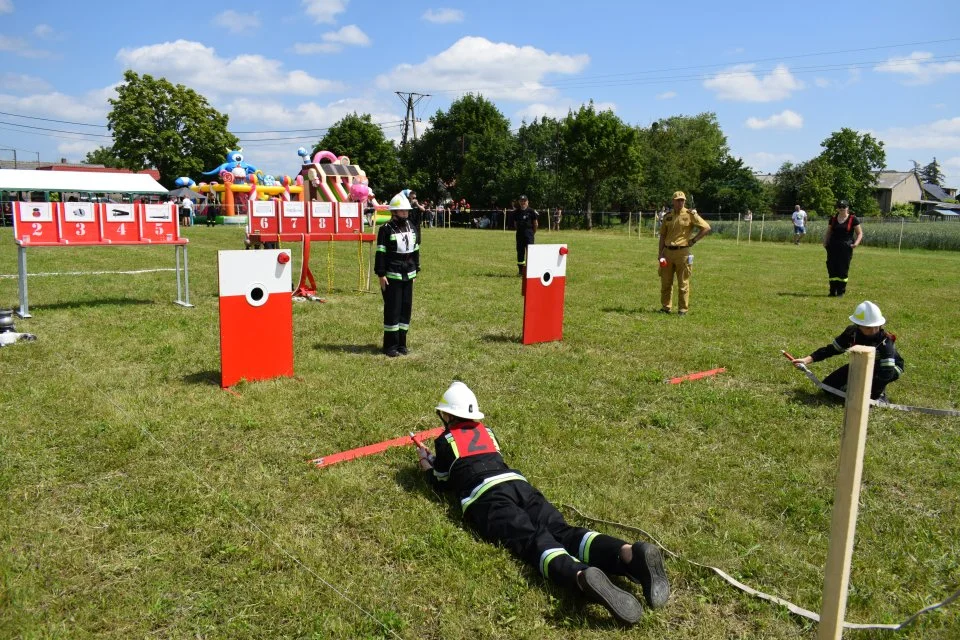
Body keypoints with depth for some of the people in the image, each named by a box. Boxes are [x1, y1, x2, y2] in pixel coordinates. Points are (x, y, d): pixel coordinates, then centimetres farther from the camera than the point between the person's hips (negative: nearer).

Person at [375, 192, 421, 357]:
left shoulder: (413, 228, 11)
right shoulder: (386, 229, -8)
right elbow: (380, 253, -10)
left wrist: (415, 271, 16)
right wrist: (381, 275, -14)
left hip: (408, 275, 6)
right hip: (392, 276, -6)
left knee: (406, 308, 8)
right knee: (392, 309, -3)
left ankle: (401, 343, 18)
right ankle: (390, 346, 5)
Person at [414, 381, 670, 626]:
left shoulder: (445, 440, 16)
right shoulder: (485, 431, 33)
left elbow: (440, 482, 28)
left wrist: (425, 461, 47)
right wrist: (437, 458, 60)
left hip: (485, 495, -5)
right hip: (517, 482, 5)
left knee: (533, 539, -27)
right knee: (560, 530, -15)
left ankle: (581, 576, -60)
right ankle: (629, 554, -43)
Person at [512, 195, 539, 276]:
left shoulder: (531, 211, -5)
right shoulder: (516, 212, 7)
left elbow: (536, 224, 0)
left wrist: (533, 233, 7)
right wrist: (520, 230, 12)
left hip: (529, 233, -4)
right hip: (519, 234, 4)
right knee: (520, 252, 8)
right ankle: (520, 270, 17)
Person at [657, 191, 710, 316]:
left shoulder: (690, 214, -2)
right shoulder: (667, 216, 10)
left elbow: (706, 228, -3)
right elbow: (662, 236, 12)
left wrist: (693, 240, -5)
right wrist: (661, 253, 4)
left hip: (682, 252, -4)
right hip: (667, 252, 4)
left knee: (683, 283, 1)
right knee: (665, 282, 7)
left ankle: (683, 309, 8)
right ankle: (665, 307, 18)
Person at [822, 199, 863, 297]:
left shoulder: (853, 219, 1)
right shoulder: (833, 218, 11)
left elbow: (860, 233, 2)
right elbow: (828, 232, 17)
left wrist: (856, 243, -15)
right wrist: (825, 242, 1)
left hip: (846, 248, -3)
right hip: (833, 247, 3)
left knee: (843, 270, -1)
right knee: (832, 268, 1)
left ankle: (841, 292, 7)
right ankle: (833, 291, 10)